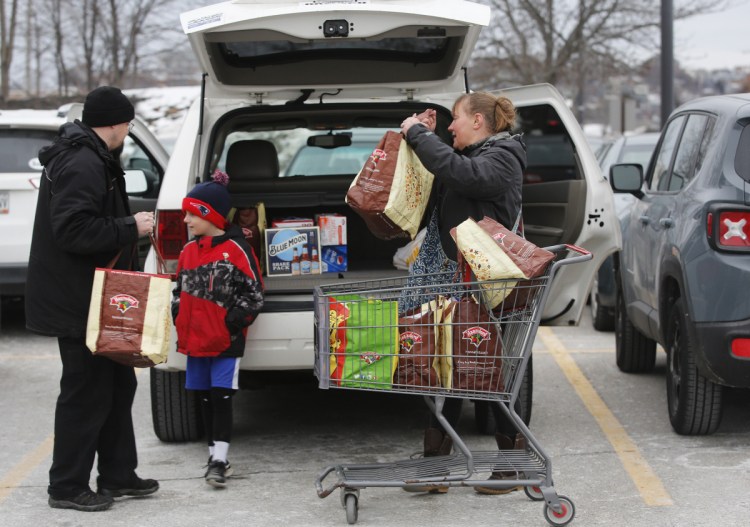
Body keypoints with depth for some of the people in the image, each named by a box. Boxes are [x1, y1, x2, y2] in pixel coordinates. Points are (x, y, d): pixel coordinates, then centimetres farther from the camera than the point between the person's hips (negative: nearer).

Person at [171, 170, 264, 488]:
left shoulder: (236, 250, -8)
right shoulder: (189, 250, 10)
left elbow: (253, 294, -6)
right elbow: (180, 289, 21)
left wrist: (233, 321, -14)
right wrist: (177, 316, 5)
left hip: (226, 342, -6)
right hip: (195, 339, 6)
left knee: (221, 397, -8)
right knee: (205, 398, 11)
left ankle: (219, 460, -8)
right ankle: (215, 453, 21)